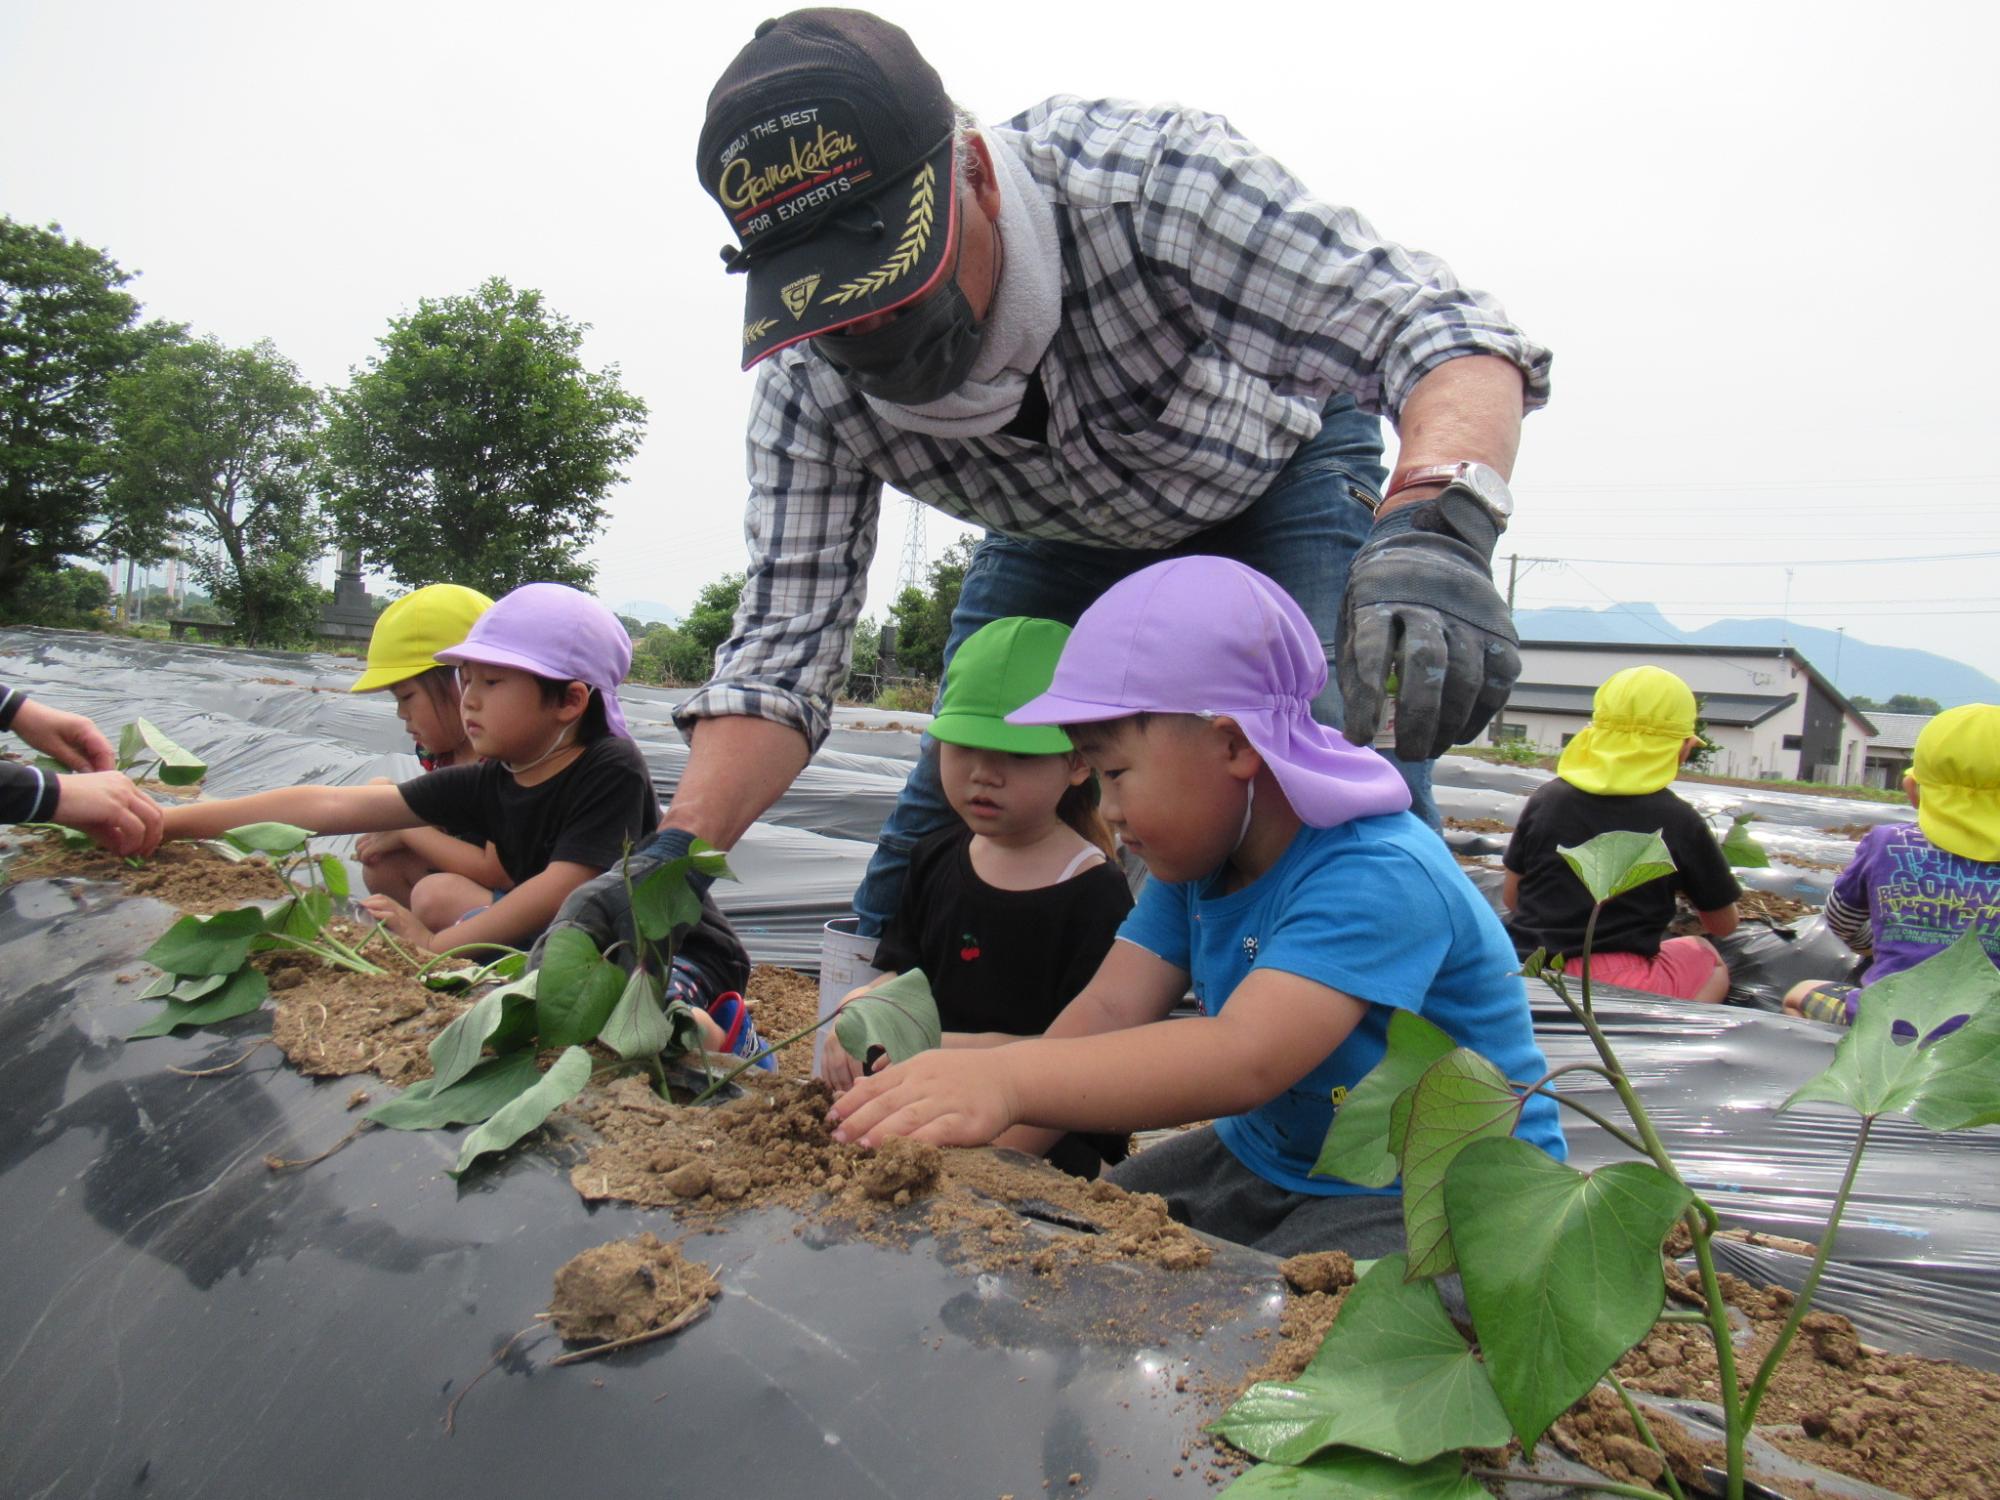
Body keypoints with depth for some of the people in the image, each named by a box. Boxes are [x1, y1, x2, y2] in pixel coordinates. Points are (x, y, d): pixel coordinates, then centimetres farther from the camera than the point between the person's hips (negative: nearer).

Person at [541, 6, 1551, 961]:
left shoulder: (1142, 177, -38)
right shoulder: (811, 386, -25)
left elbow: (1437, 330, -40)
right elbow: (786, 628, -23)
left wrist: (1433, 528, -62)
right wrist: (676, 855, -38)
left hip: (1274, 471, -2)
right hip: (1065, 523, 3)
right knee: (943, 803, -3)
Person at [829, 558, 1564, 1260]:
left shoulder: (1378, 877, -28)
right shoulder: (1196, 860, 1)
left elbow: (1245, 1058, -42)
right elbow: (1109, 1010, -9)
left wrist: (1007, 1080, -53)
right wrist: (979, 1156, -22)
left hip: (1434, 1198, -7)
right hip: (1265, 1161, 8)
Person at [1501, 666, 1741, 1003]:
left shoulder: (1546, 798, 4)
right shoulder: (1680, 822, -4)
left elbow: (1510, 898, 13)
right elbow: (1723, 925, 12)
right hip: (1616, 987, -5)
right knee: (1707, 957, 25)